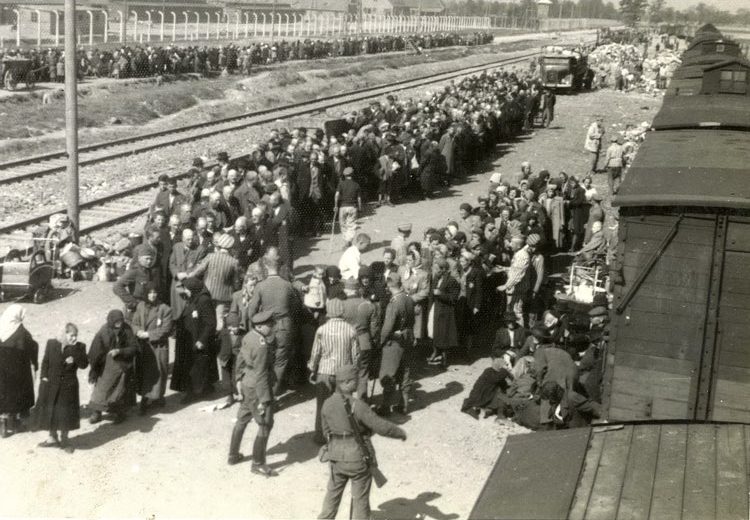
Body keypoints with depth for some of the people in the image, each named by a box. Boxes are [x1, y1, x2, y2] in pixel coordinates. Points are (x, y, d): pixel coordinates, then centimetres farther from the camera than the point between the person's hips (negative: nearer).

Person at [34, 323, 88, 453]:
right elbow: (45, 362, 5)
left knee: (66, 414, 4)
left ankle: (64, 440, 20)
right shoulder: (51, 344, -2)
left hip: (68, 386, -1)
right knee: (50, 411, 10)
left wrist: (75, 349, -22)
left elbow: (84, 364, -15)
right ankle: (53, 437, 27)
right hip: (51, 384, 1)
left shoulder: (79, 347, -5)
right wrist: (44, 376, -3)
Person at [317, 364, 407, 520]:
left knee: (333, 494, 21)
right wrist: (400, 432, -2)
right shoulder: (357, 406, -23)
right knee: (360, 498, 11)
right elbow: (381, 426, -19)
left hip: (336, 457, 5)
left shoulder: (327, 404, -5)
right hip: (358, 458, -5)